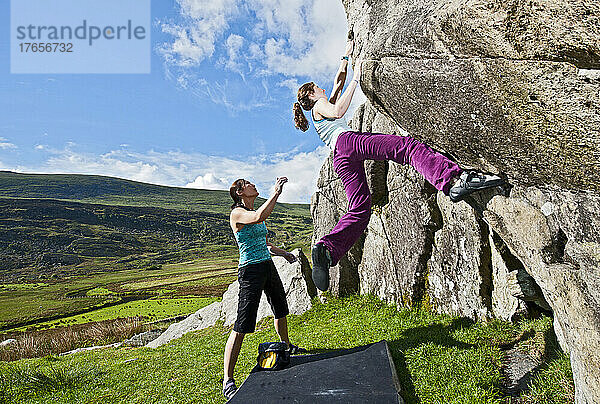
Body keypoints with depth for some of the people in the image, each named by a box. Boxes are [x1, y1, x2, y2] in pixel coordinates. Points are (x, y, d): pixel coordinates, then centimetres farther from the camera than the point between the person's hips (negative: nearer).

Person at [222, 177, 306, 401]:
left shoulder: (254, 212, 14)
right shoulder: (237, 213, -12)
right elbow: (260, 217, -35)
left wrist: (283, 253, 26)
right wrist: (276, 193, -27)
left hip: (268, 266, 9)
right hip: (251, 270, -9)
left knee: (281, 309, 25)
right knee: (242, 326, -10)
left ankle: (287, 347, 49)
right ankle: (227, 381, -2)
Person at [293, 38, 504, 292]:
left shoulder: (325, 104, 43)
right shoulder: (319, 105, 19)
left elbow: (338, 82, 52)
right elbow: (338, 112, -4)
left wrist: (346, 56, 57)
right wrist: (355, 79, 1)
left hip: (341, 159, 8)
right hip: (347, 140, -8)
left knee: (359, 209, -7)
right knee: (406, 145, -26)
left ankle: (325, 250, -23)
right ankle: (454, 180, -50)